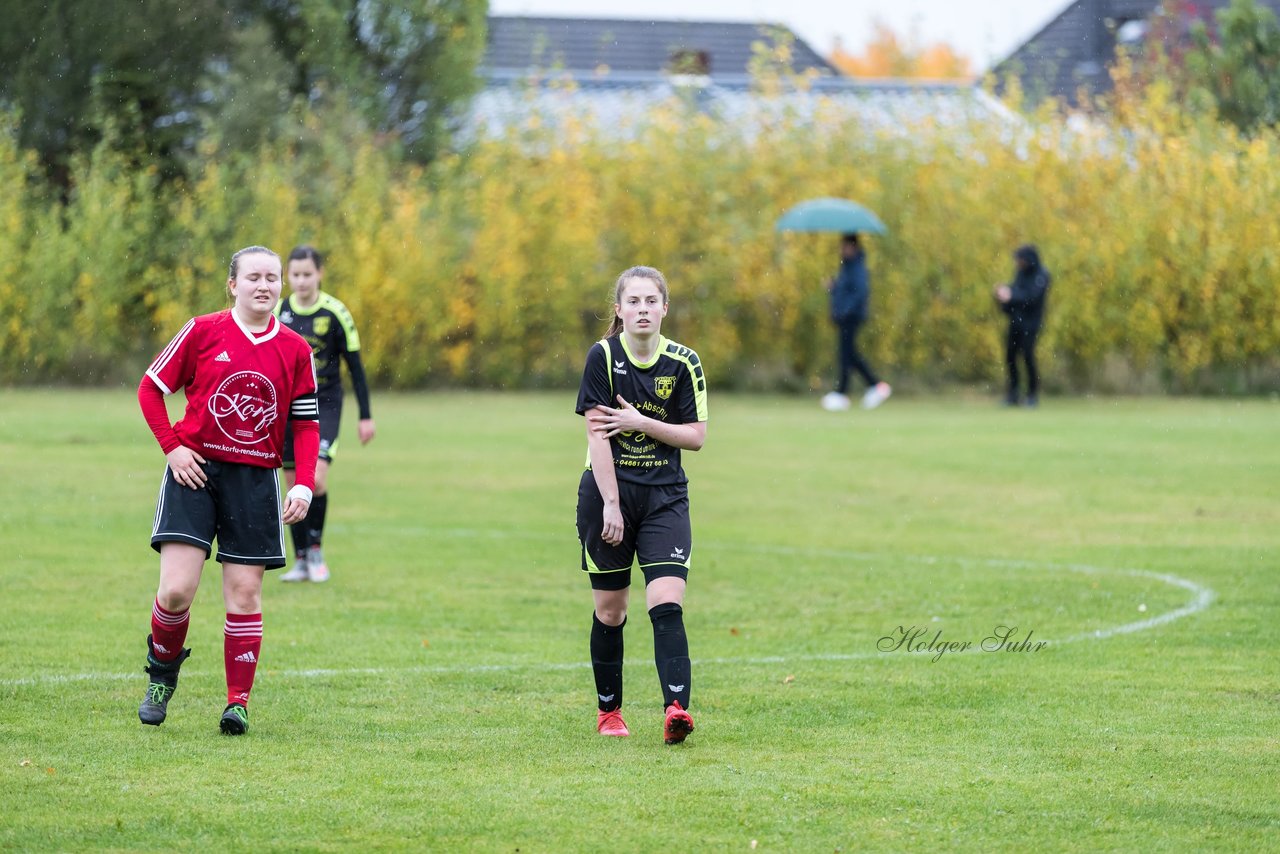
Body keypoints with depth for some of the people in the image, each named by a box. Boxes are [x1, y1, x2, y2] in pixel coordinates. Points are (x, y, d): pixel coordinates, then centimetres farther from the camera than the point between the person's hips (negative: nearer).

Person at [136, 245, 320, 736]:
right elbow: (151, 387, 6)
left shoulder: (295, 350, 5)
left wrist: (304, 485, -3)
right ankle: (162, 669, 17)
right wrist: (172, 446, -5)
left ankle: (238, 702, 5)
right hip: (194, 473, -2)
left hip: (256, 477, 2)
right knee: (177, 589, -11)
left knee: (244, 590, -2)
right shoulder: (202, 332, -1)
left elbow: (306, 423, 9)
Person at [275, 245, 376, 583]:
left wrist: (365, 415, -1)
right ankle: (301, 561, 12)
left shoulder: (335, 313, -7)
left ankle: (315, 548, 0)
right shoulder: (278, 313, 1)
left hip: (325, 405, -3)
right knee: (294, 485, 3)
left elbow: (355, 365, -1)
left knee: (316, 478, -18)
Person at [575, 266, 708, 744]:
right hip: (607, 493, -1)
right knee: (609, 610, 7)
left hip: (665, 498, 1)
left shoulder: (684, 363, -1)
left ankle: (676, 709, -24)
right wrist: (610, 503, -15)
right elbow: (597, 435, -10)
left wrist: (641, 422, -14)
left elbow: (696, 436, -1)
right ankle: (608, 711, 22)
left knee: (667, 605, -14)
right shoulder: (603, 356, -7)